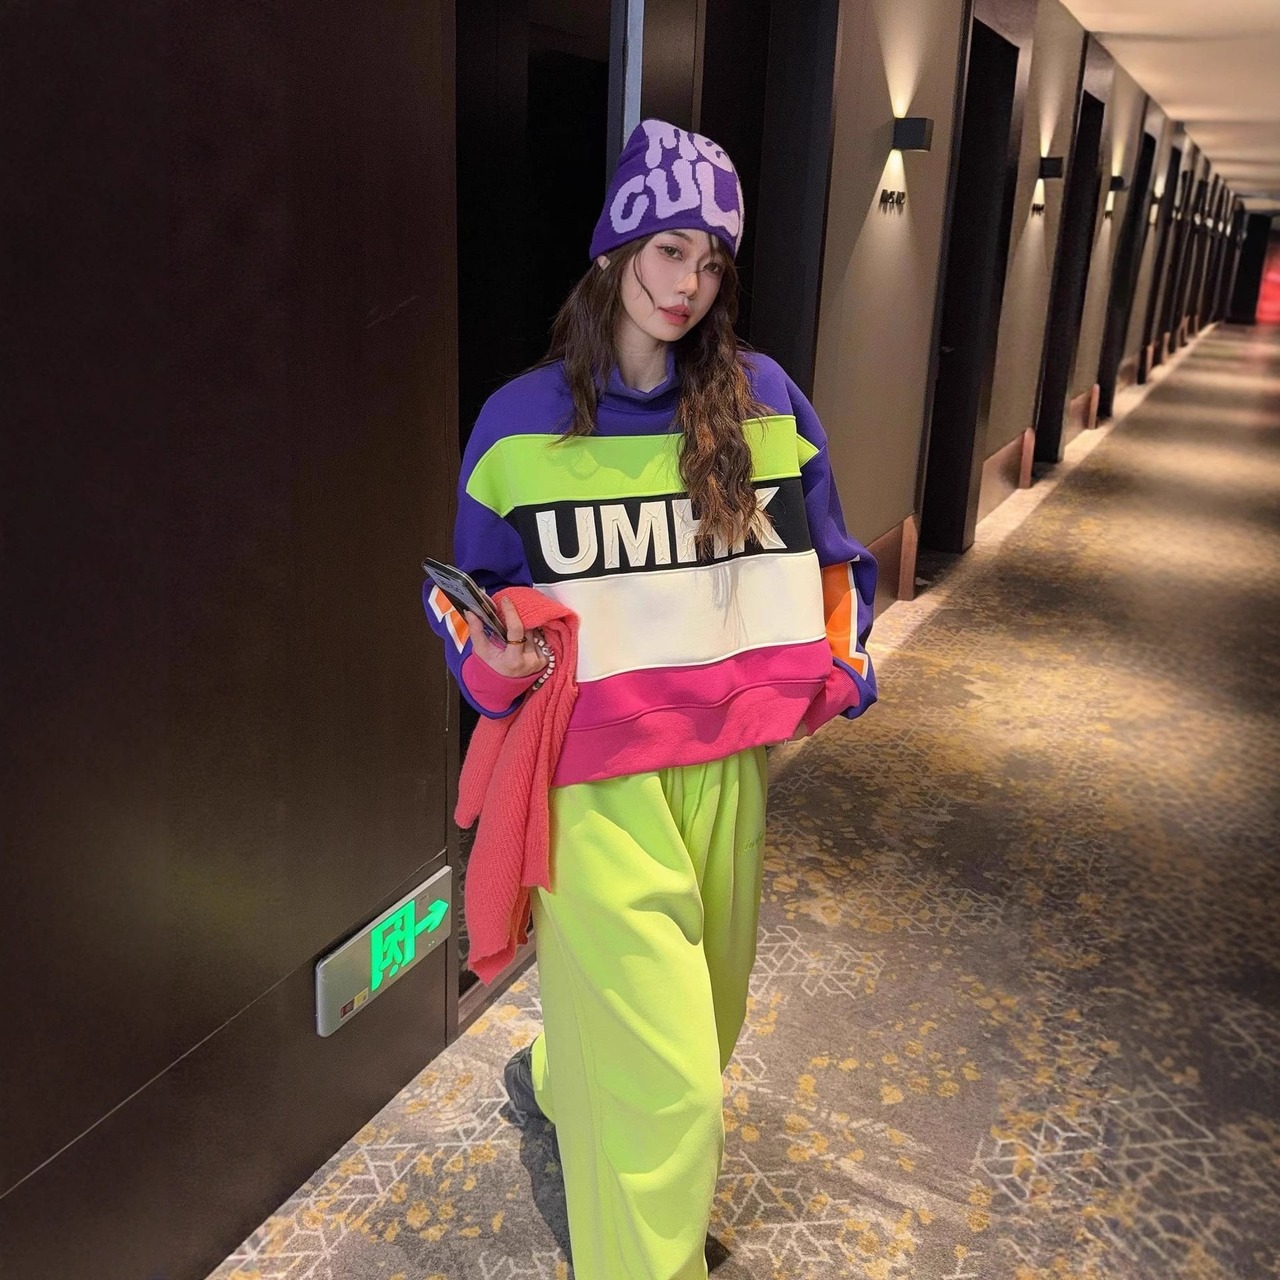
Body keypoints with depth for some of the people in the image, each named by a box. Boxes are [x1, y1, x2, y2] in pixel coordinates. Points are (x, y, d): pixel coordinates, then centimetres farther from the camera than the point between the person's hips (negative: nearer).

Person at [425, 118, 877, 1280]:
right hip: (594, 769, -4)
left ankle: (561, 1077, 54)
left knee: (701, 1001, 22)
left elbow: (826, 556, 13)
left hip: (726, 759, 4)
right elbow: (475, 588, 6)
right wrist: (497, 661, -15)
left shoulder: (764, 401, 2)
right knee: (662, 1066, -5)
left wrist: (835, 666, -3)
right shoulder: (523, 420, -4)